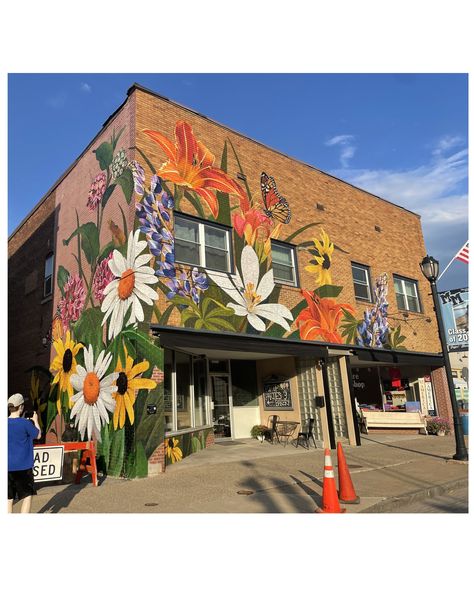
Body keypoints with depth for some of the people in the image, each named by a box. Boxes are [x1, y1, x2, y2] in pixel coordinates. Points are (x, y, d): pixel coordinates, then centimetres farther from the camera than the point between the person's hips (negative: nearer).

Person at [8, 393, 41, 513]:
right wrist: (35, 421, 15)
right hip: (23, 466, -4)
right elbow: (38, 435, 0)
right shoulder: (25, 423, -14)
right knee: (27, 496, 8)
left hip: (7, 467, 4)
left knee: (9, 499, 12)